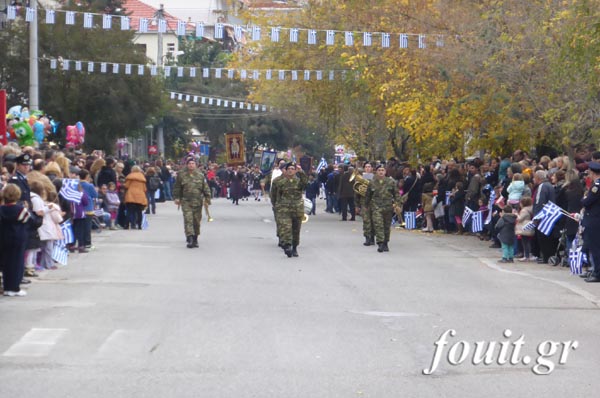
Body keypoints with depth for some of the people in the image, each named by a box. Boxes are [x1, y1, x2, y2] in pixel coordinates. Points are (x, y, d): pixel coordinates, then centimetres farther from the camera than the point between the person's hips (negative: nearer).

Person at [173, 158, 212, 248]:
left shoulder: (200, 175, 7)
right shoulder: (181, 175, 3)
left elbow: (206, 188, 9)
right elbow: (177, 187, 10)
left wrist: (207, 198, 1)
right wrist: (176, 197, 4)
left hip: (198, 202, 2)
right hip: (186, 201, -2)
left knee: (197, 221, 7)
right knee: (188, 219, -14)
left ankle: (195, 239, 21)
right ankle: (190, 238, -21)